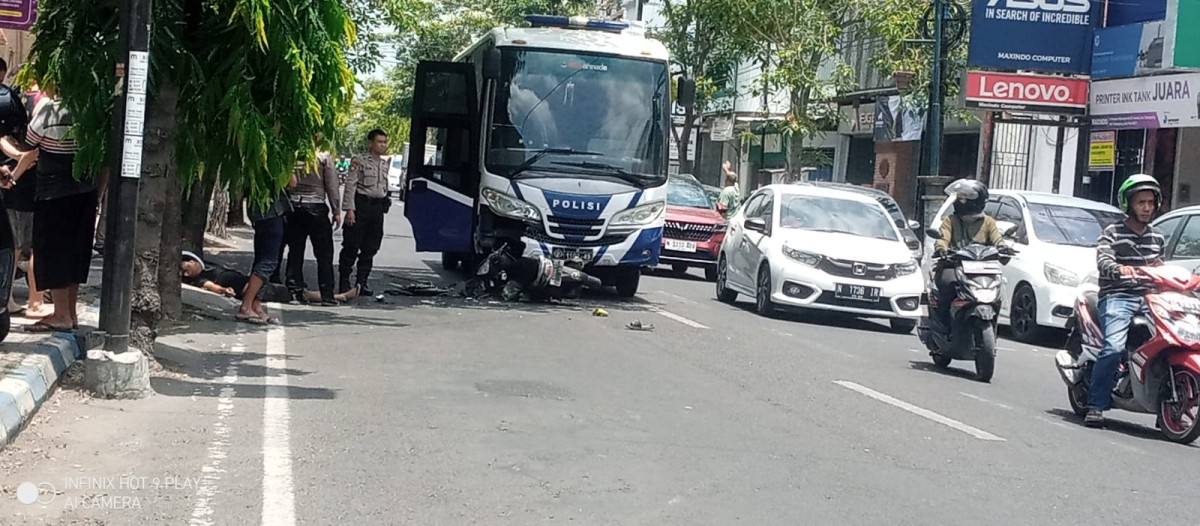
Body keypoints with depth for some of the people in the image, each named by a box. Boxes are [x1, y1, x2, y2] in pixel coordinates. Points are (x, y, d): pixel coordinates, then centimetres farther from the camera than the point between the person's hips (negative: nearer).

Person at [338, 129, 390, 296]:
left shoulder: (386, 163, 14)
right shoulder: (359, 161, -3)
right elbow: (350, 185, -7)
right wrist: (349, 208, -14)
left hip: (378, 206, 6)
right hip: (361, 205, -5)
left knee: (370, 249, 7)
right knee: (351, 246, -2)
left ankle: (362, 282, 14)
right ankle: (344, 282, 4)